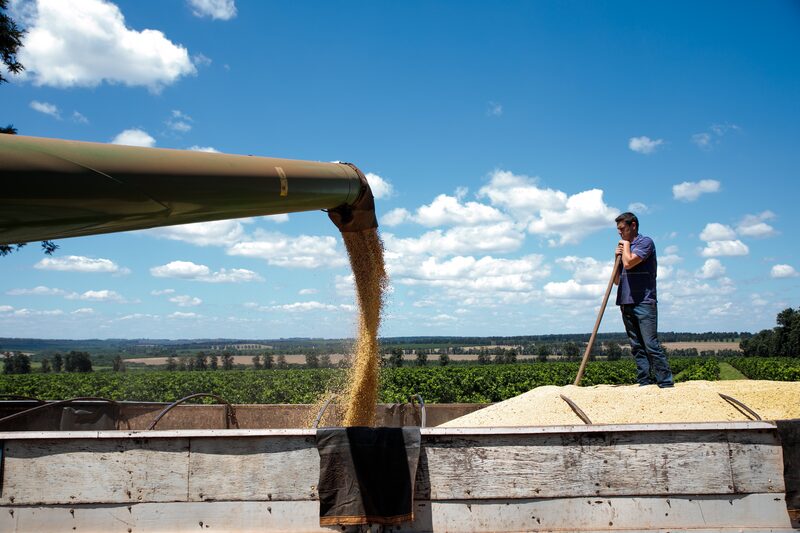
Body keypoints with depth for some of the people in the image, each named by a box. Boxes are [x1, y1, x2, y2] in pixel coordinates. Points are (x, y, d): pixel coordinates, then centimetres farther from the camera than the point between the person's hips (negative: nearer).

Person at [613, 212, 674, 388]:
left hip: (644, 302, -7)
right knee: (637, 347, 5)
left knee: (651, 344, -11)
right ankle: (645, 383, 8)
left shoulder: (645, 242, -2)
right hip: (626, 303, 7)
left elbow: (629, 263, -19)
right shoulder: (624, 247, 20)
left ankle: (666, 383, -7)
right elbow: (617, 280, 19)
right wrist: (617, 257, 6)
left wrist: (626, 244, -1)